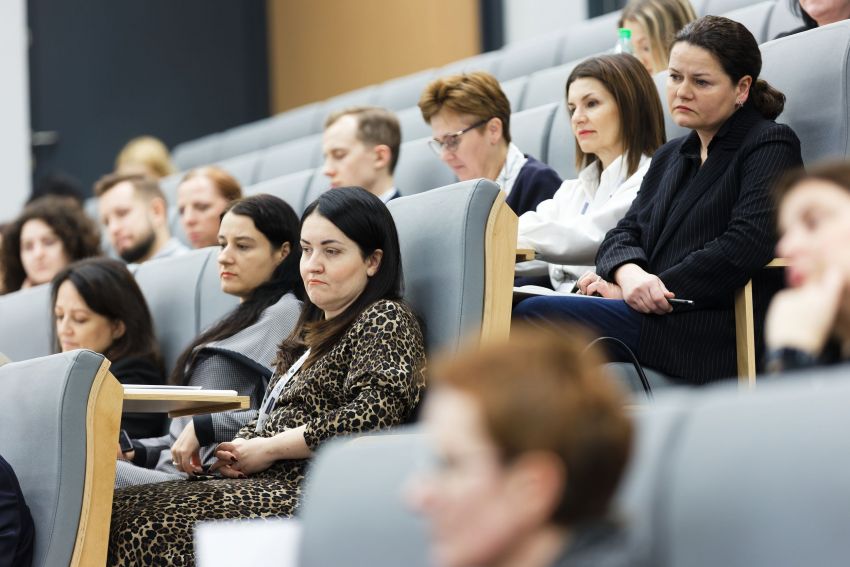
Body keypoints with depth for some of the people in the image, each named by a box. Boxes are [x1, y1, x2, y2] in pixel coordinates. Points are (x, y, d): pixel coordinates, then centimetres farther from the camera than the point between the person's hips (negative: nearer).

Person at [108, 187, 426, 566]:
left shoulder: (385, 320, -1)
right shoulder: (314, 330, 26)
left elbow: (372, 415, -16)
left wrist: (269, 449, -8)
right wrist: (238, 450, 3)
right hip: (275, 485, 9)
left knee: (142, 525, -24)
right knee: (118, 507, -11)